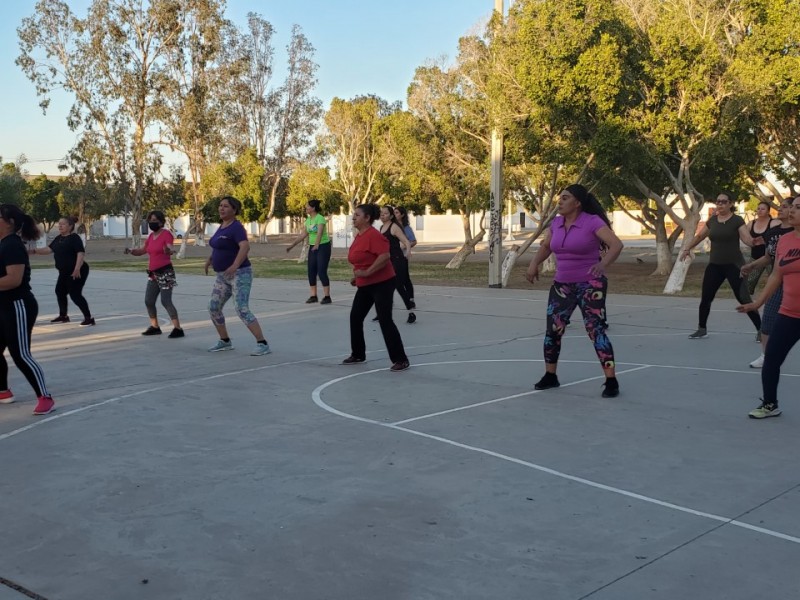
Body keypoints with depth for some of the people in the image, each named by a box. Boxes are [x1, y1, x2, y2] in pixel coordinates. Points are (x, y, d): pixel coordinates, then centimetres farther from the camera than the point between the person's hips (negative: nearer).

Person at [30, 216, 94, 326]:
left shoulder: (74, 238, -15)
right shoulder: (58, 238, 11)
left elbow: (81, 253, -24)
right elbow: (49, 249, 11)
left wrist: (77, 269, -32)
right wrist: (34, 251, 0)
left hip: (77, 272, -10)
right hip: (64, 272, 10)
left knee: (75, 294, -15)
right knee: (59, 292, 17)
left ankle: (89, 318, -11)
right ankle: (63, 316, 33)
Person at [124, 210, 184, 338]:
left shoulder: (166, 234, -12)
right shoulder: (151, 236, 12)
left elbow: (170, 249, -27)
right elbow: (142, 251, 21)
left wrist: (169, 250, -52)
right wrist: (131, 251, 1)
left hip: (165, 272, -9)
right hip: (153, 274, 9)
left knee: (166, 301, -16)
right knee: (149, 301, 10)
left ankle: (178, 329, -15)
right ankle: (155, 327, 22)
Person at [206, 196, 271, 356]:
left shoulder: (236, 227, -16)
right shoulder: (222, 226, 13)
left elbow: (245, 247, -31)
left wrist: (235, 265, -42)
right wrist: (211, 257, 17)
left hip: (239, 274, -9)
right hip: (223, 276, 9)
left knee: (242, 310, -19)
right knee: (213, 308, 10)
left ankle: (263, 344, -18)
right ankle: (225, 341, 26)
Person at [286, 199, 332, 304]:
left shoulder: (320, 218, -17)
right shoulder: (308, 219, 7)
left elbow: (320, 233, -30)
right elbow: (303, 234, 12)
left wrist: (317, 245, -44)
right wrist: (292, 245, 10)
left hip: (323, 246, -8)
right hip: (313, 247, 8)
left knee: (322, 272, -11)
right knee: (311, 272, 5)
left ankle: (327, 297, -6)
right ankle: (313, 296, 12)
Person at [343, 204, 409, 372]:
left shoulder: (373, 235, -19)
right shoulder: (359, 235, 10)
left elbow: (384, 256, -30)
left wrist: (367, 272, -28)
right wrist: (357, 276, 16)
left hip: (382, 284, -10)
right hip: (365, 285, 10)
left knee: (385, 320, -12)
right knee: (355, 317, 12)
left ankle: (400, 359, -6)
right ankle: (358, 355, 26)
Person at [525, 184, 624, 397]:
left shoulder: (592, 222, -16)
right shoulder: (556, 223, 4)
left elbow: (617, 244, -25)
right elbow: (545, 246, 20)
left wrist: (603, 264, -42)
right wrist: (534, 263, 2)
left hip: (590, 285, -6)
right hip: (561, 285, 6)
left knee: (596, 330, -12)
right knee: (552, 330, 8)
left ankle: (611, 381, -7)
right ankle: (550, 376, 24)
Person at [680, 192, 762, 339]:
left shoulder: (737, 220, -8)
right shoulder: (712, 221, 6)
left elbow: (747, 239, -19)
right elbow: (699, 236, 22)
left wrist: (754, 241, -40)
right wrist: (688, 249, 28)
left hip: (733, 266, -5)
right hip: (714, 265, 5)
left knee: (744, 299, -9)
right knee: (705, 298, 8)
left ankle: (761, 329, 0)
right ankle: (702, 329, 25)